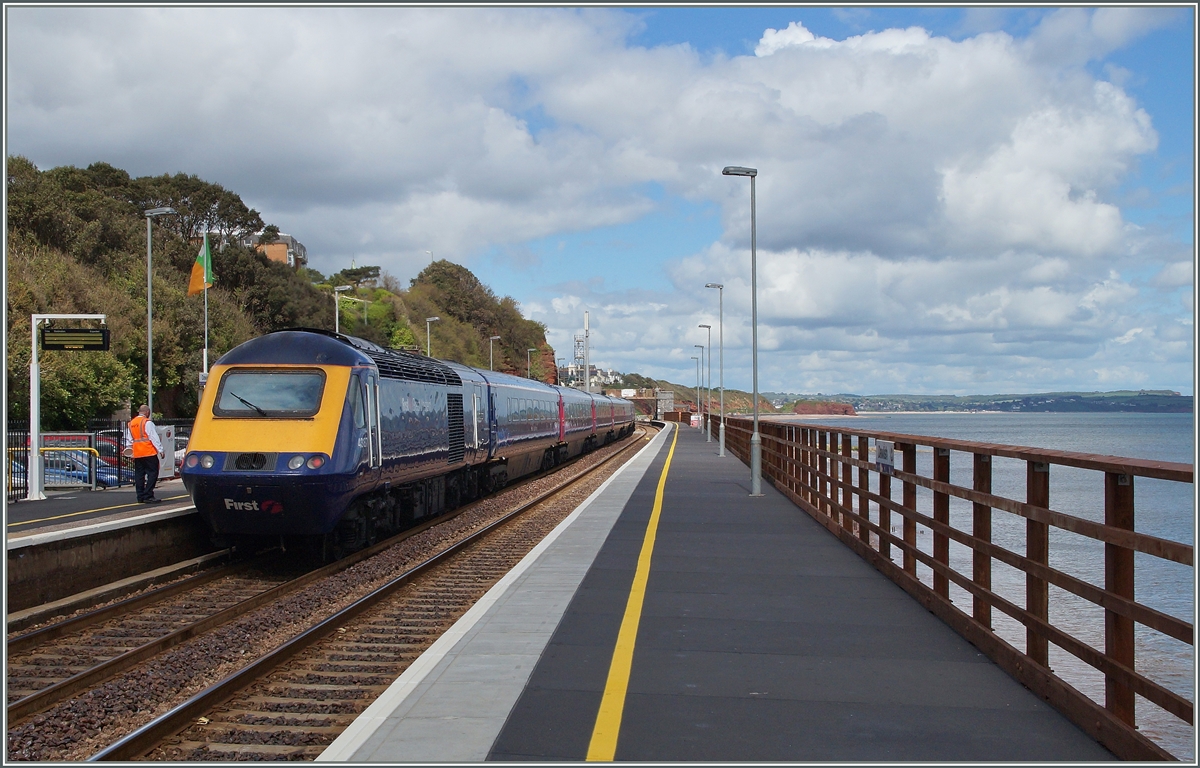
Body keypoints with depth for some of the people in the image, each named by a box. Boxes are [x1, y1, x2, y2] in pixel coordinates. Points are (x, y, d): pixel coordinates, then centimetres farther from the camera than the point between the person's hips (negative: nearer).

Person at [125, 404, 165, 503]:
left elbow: (129, 439, 18)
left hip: (137, 453, 7)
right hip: (149, 452, -7)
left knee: (139, 474, 10)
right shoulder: (147, 423, -9)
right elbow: (154, 438, -11)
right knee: (152, 473, -5)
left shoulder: (131, 423, 13)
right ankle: (148, 496, -11)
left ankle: (140, 496, 12)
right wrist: (160, 450, -9)